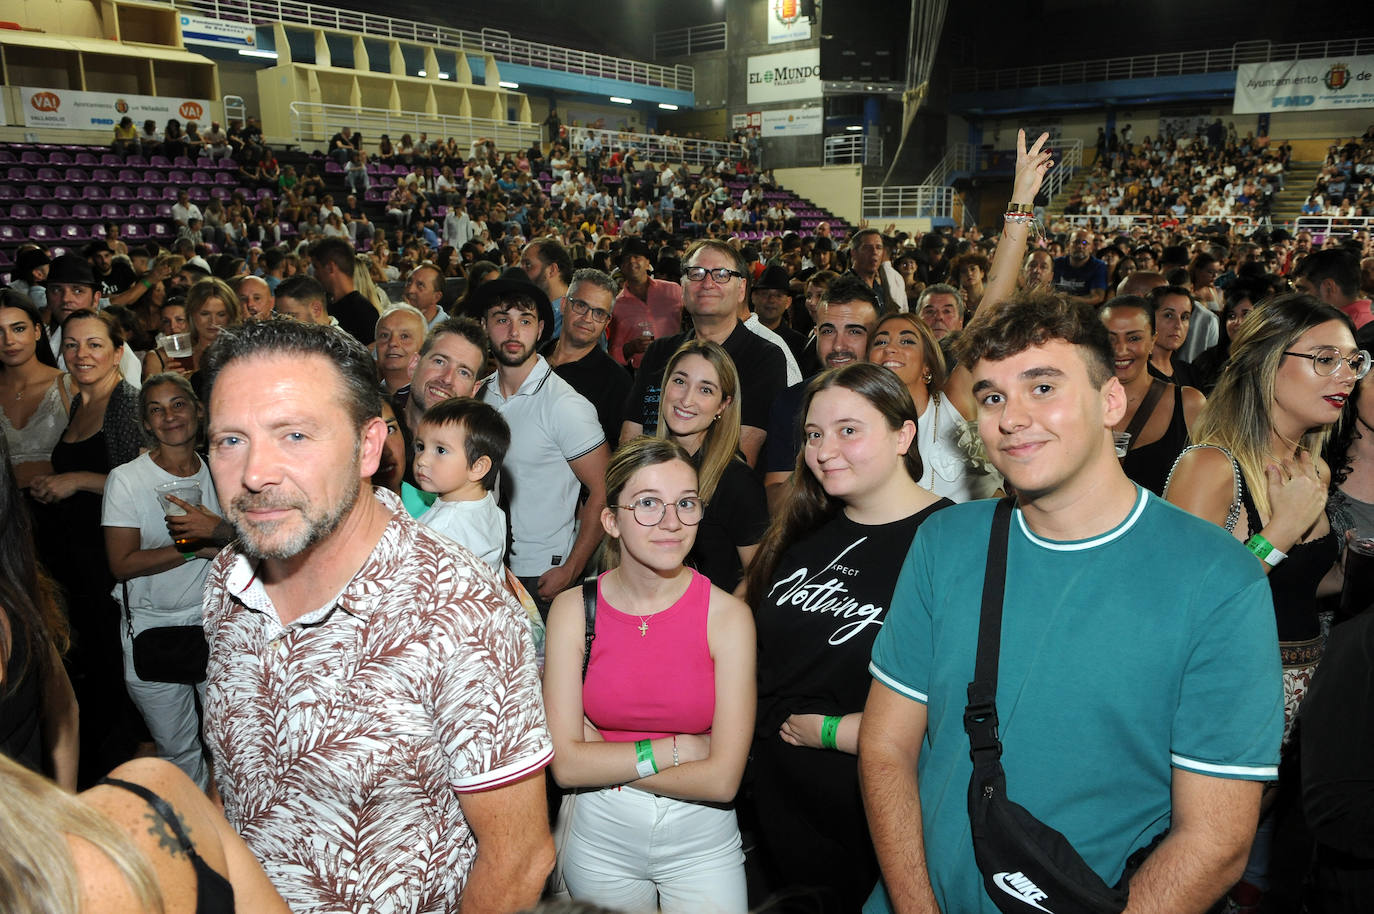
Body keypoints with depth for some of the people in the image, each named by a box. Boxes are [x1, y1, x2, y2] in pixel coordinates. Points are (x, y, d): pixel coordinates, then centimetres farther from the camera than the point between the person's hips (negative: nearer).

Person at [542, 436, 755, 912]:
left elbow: (722, 779, -18)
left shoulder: (728, 615, -14)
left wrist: (607, 761, -15)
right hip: (600, 841, 1)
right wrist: (674, 750, -18)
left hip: (702, 844, -1)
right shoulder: (573, 609, -10)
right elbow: (565, 763, -13)